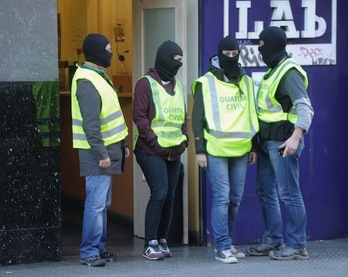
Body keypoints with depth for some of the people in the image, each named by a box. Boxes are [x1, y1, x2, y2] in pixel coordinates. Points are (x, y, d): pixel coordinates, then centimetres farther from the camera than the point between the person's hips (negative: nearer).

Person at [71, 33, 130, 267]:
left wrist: (122, 144, 20)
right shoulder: (87, 83, -18)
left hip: (109, 149, 10)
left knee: (103, 203, 14)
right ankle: (89, 252, -5)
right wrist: (101, 154, -23)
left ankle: (99, 248, 20)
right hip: (98, 153, -10)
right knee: (96, 203, -9)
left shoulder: (100, 76, 15)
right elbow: (90, 124, -23)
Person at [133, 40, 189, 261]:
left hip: (174, 151, 7)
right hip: (152, 151, -7)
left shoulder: (177, 85, 16)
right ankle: (150, 244, -9)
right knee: (159, 193, -15)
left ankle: (162, 240, 14)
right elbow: (139, 116, -10)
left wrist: (184, 138, 10)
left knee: (170, 196, 5)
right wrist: (153, 141, -14)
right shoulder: (146, 84, -6)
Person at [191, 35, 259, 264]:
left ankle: (227, 243, 18)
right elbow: (197, 118, -2)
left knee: (235, 199, 8)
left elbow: (252, 115, 18)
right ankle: (223, 247, -4)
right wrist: (200, 150, -7)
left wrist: (254, 146, 15)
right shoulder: (206, 83, -2)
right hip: (216, 150, -5)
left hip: (241, 150, 5)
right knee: (221, 198, -7)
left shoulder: (246, 82, 12)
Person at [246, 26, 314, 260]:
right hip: (267, 142, 10)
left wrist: (295, 137, -32)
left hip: (282, 143, -10)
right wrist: (258, 141, 20)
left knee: (289, 193, -7)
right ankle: (273, 240, 24)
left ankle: (297, 246, -3)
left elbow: (305, 107, -22)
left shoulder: (290, 72, -14)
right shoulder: (273, 71, 17)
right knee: (266, 191, 15)